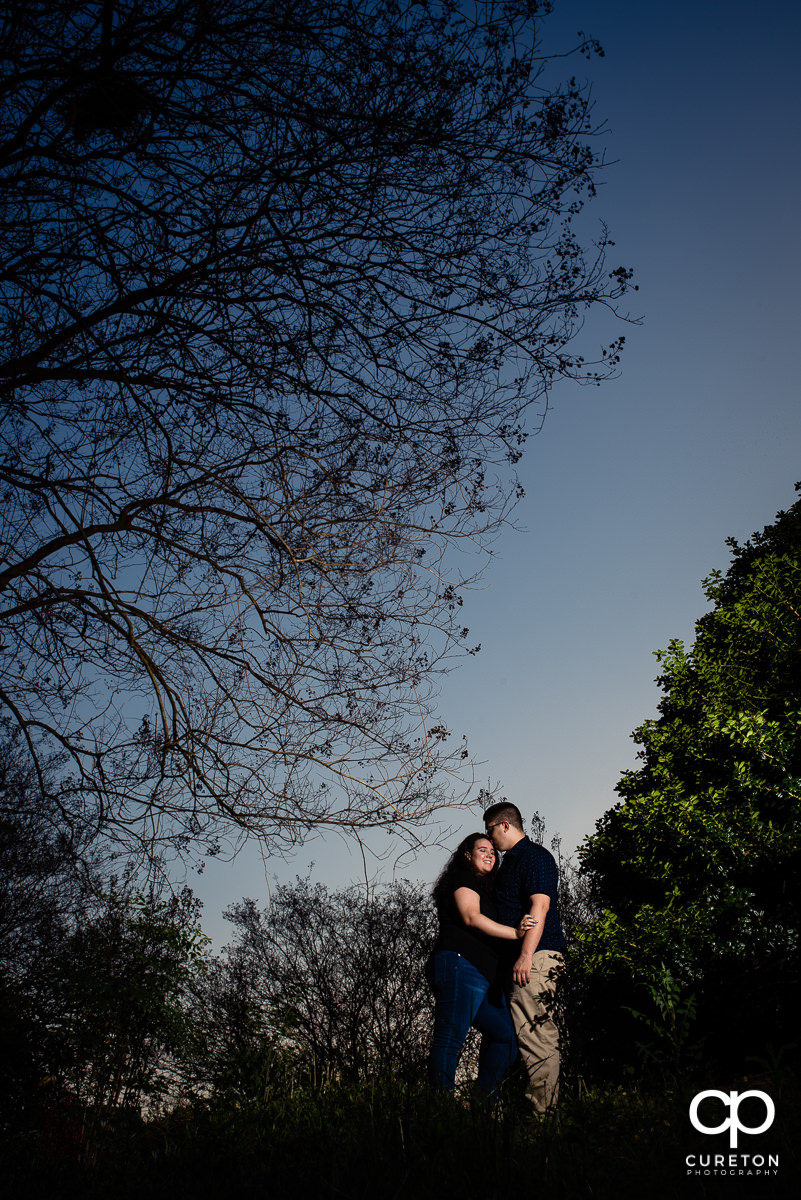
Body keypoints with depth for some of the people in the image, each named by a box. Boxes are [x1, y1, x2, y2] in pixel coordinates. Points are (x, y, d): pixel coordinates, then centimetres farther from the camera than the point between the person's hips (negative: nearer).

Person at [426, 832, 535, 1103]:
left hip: (486, 975, 9)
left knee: (505, 1035, 5)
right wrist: (515, 933, -17)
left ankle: (485, 1100, 13)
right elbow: (471, 918, -13)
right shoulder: (462, 878, 2)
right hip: (461, 964, -9)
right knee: (451, 1038, -11)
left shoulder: (487, 888, 29)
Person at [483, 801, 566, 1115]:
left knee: (534, 1033, -10)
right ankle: (544, 1105, 14)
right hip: (520, 959, 10)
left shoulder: (534, 856, -8)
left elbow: (539, 907, -18)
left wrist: (526, 955, -24)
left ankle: (543, 1108, -6)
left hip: (537, 958, -10)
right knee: (537, 1033, 10)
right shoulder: (510, 860, 22)